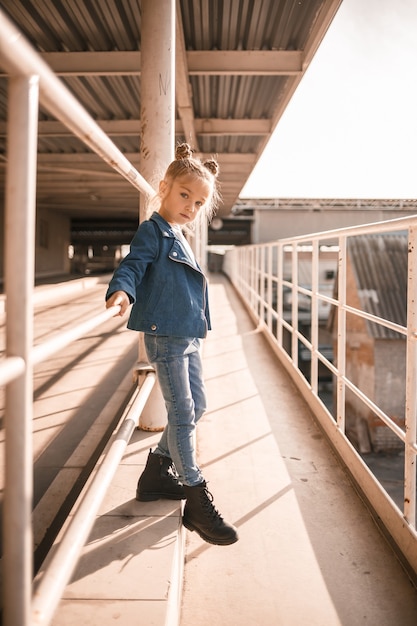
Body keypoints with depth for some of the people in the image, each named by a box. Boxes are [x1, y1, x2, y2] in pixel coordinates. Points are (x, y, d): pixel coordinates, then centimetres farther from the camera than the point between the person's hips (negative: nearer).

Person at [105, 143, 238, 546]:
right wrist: (122, 291, -41)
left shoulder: (179, 239, 18)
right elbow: (133, 264, -21)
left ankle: (157, 473, 31)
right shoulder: (152, 231, -7)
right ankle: (197, 502, 1)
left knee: (196, 405, 16)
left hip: (188, 337, 10)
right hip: (164, 335, -10)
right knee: (182, 412, -7)